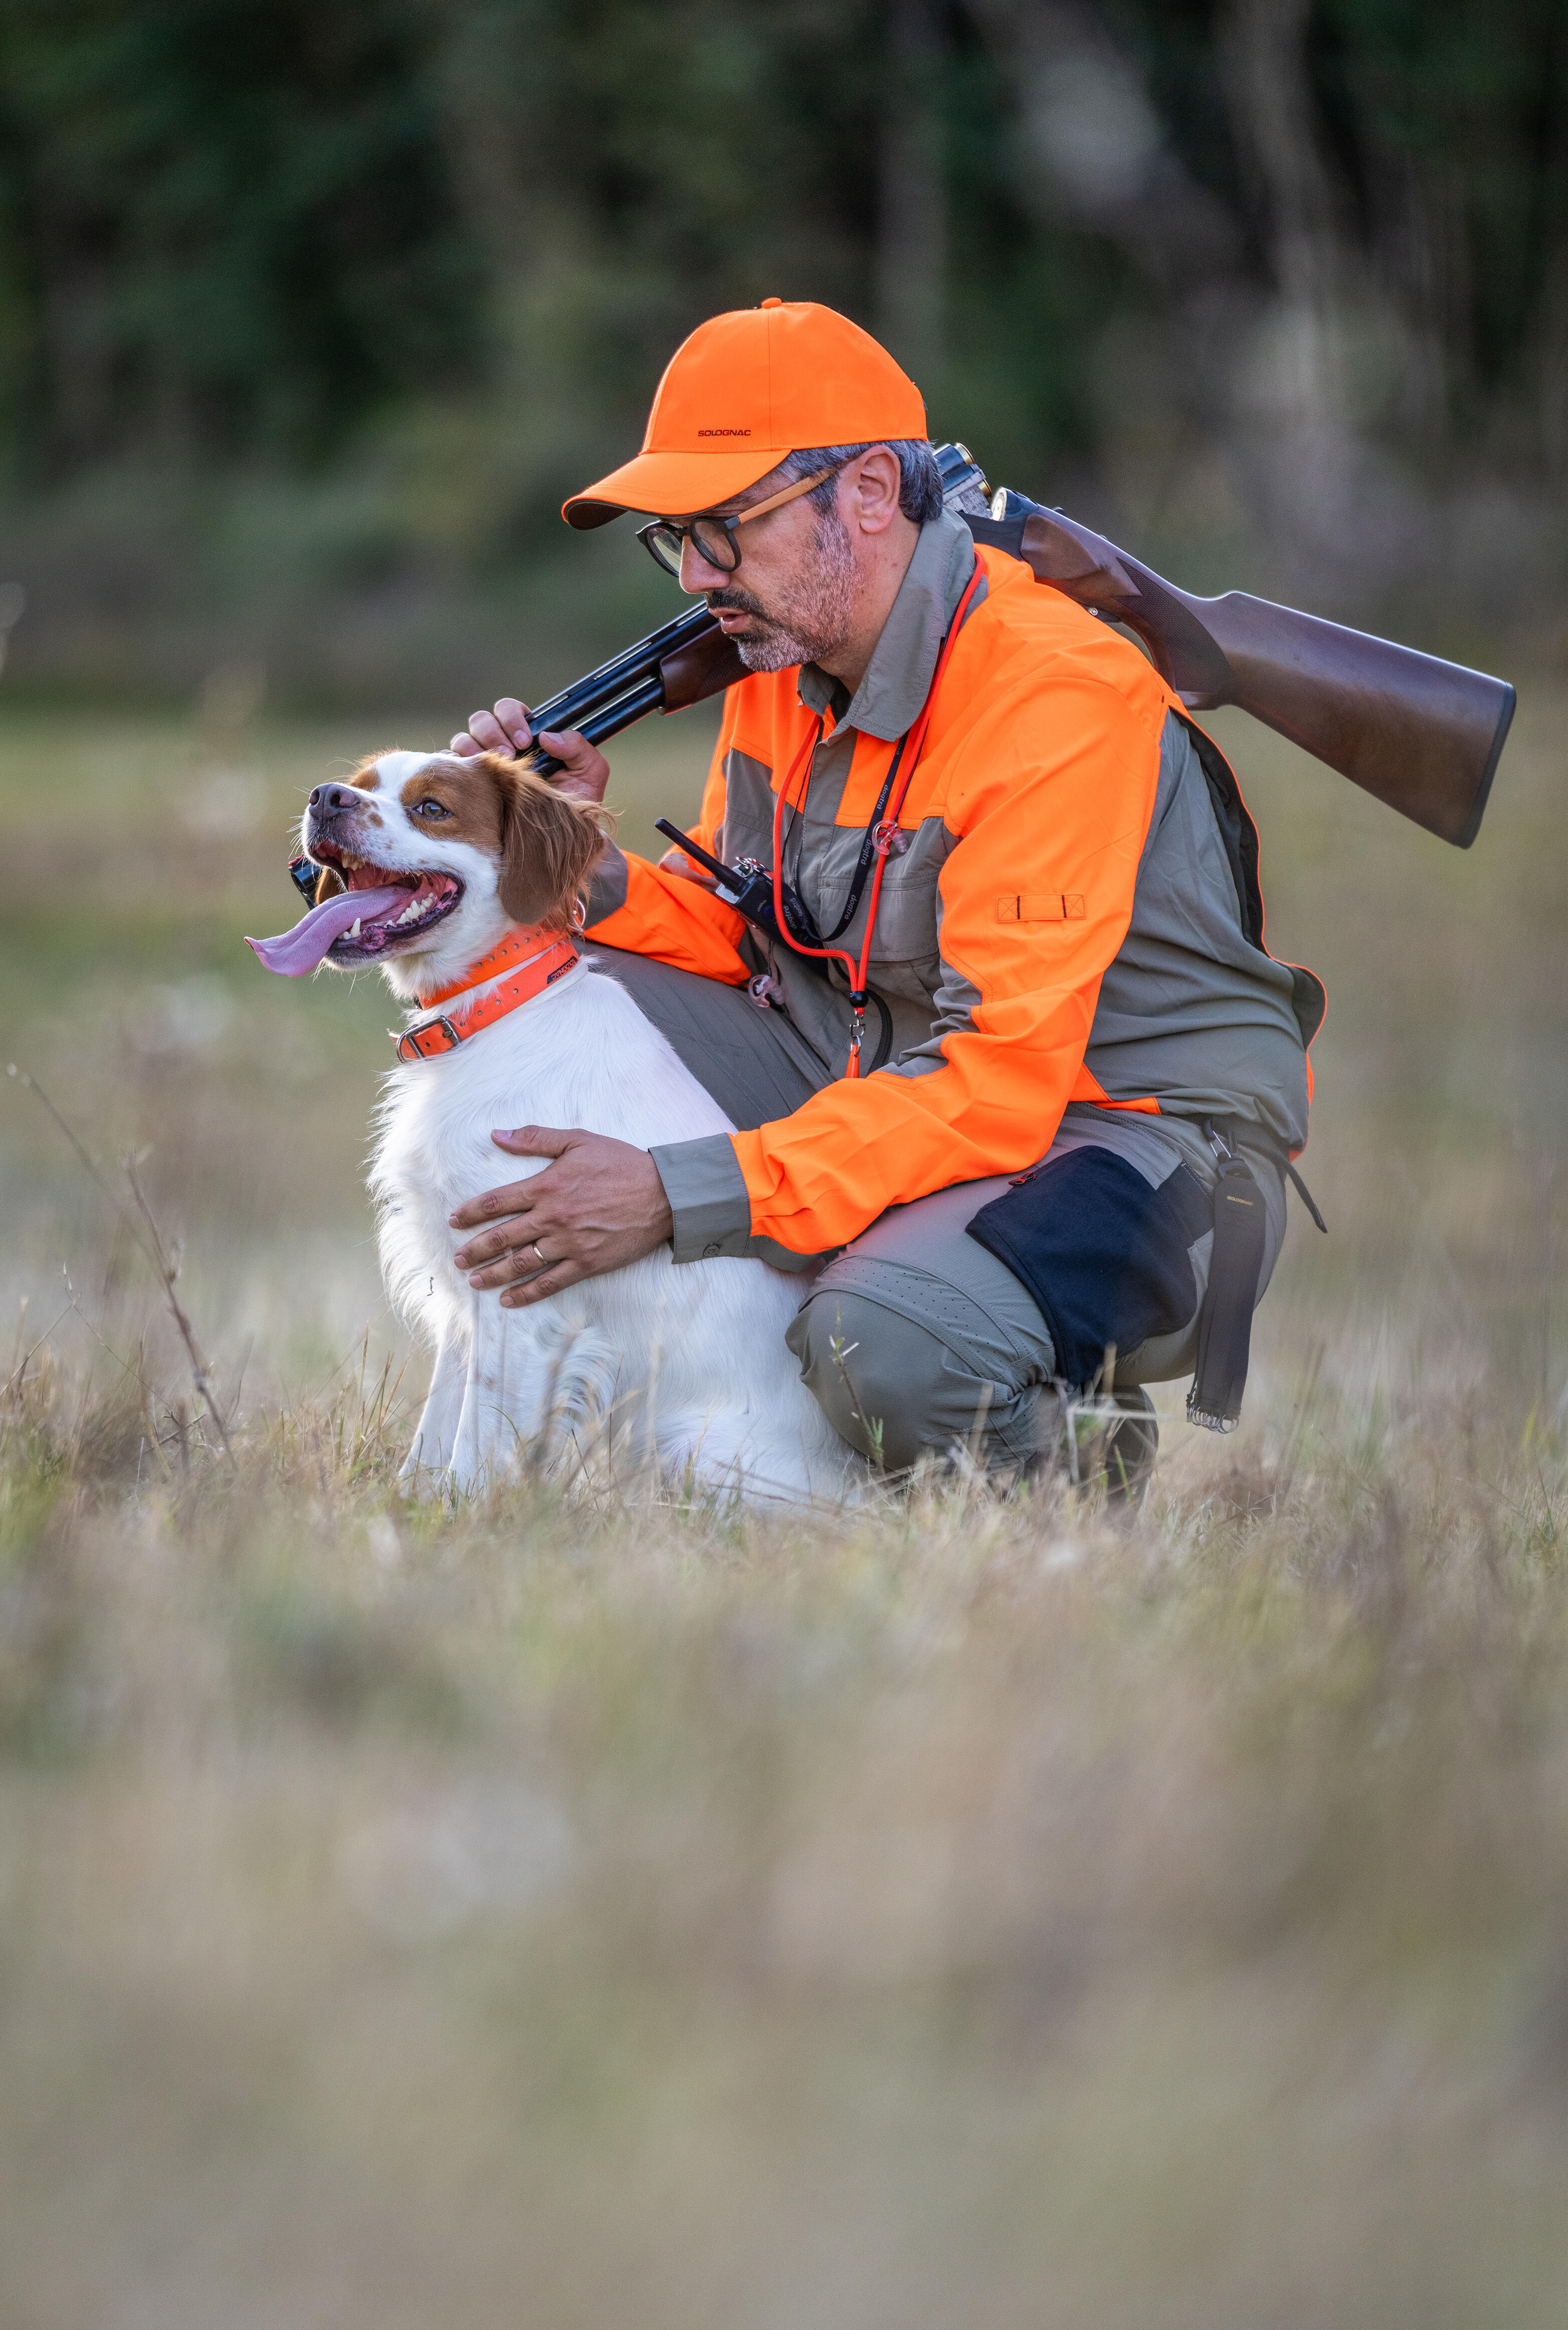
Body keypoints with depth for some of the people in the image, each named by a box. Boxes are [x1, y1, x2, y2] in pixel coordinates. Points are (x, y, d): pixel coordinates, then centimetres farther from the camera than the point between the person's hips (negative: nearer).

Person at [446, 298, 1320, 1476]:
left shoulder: (1055, 702, -25)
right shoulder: (787, 651, 2)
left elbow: (996, 1084, -30)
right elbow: (728, 930, 12)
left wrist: (674, 1196, -34)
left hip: (1135, 1129, -8)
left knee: (890, 1340, -38)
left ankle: (1061, 1452, -3)